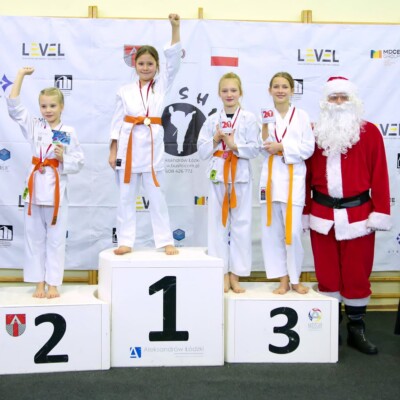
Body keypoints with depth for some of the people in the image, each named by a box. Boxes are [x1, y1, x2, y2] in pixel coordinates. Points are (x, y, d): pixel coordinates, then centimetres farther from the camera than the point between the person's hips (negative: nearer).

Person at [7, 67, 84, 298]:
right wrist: (21, 75, -3)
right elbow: (14, 106, -3)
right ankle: (40, 282, 18)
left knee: (56, 239, 5)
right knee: (35, 238, 7)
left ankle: (53, 283, 15)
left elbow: (79, 162, 2)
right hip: (35, 188, 2)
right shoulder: (34, 127, 5)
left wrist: (63, 159, -17)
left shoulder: (69, 133, 0)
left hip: (57, 190, -2)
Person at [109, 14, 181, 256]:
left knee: (157, 196, 5)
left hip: (152, 145, -1)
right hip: (128, 145, 1)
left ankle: (165, 241, 13)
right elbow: (117, 121, 7)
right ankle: (126, 242, 15)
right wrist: (113, 151, 3)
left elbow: (174, 61, -5)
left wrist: (175, 28, -14)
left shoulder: (162, 85, 6)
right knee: (126, 197, 6)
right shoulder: (125, 91, 6)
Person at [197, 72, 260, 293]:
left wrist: (234, 145, -17)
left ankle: (235, 274, 11)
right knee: (219, 223, 3)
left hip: (241, 176, -1)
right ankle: (223, 273, 13)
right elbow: (202, 151, 5)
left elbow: (254, 150, -3)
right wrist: (216, 139, -10)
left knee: (241, 224, 1)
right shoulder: (212, 120, 7)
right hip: (218, 175, 2)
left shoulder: (249, 119, 2)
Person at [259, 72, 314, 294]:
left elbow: (308, 148, -3)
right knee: (272, 230, 4)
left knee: (293, 230, -4)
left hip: (294, 178, -2)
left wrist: (282, 147, -12)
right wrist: (265, 128, -10)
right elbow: (263, 149, 4)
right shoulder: (266, 116, 8)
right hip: (271, 177, 3)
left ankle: (295, 278, 14)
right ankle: (283, 279, 16)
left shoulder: (302, 116, 3)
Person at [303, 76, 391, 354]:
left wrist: (379, 213, -7)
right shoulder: (315, 133, 6)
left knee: (357, 274, 6)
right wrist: (304, 212, 7)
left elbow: (379, 175, -3)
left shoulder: (369, 132, 0)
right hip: (322, 216, 2)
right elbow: (307, 175, 7)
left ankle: (357, 330, 19)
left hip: (357, 215, -2)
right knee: (327, 274, 10)